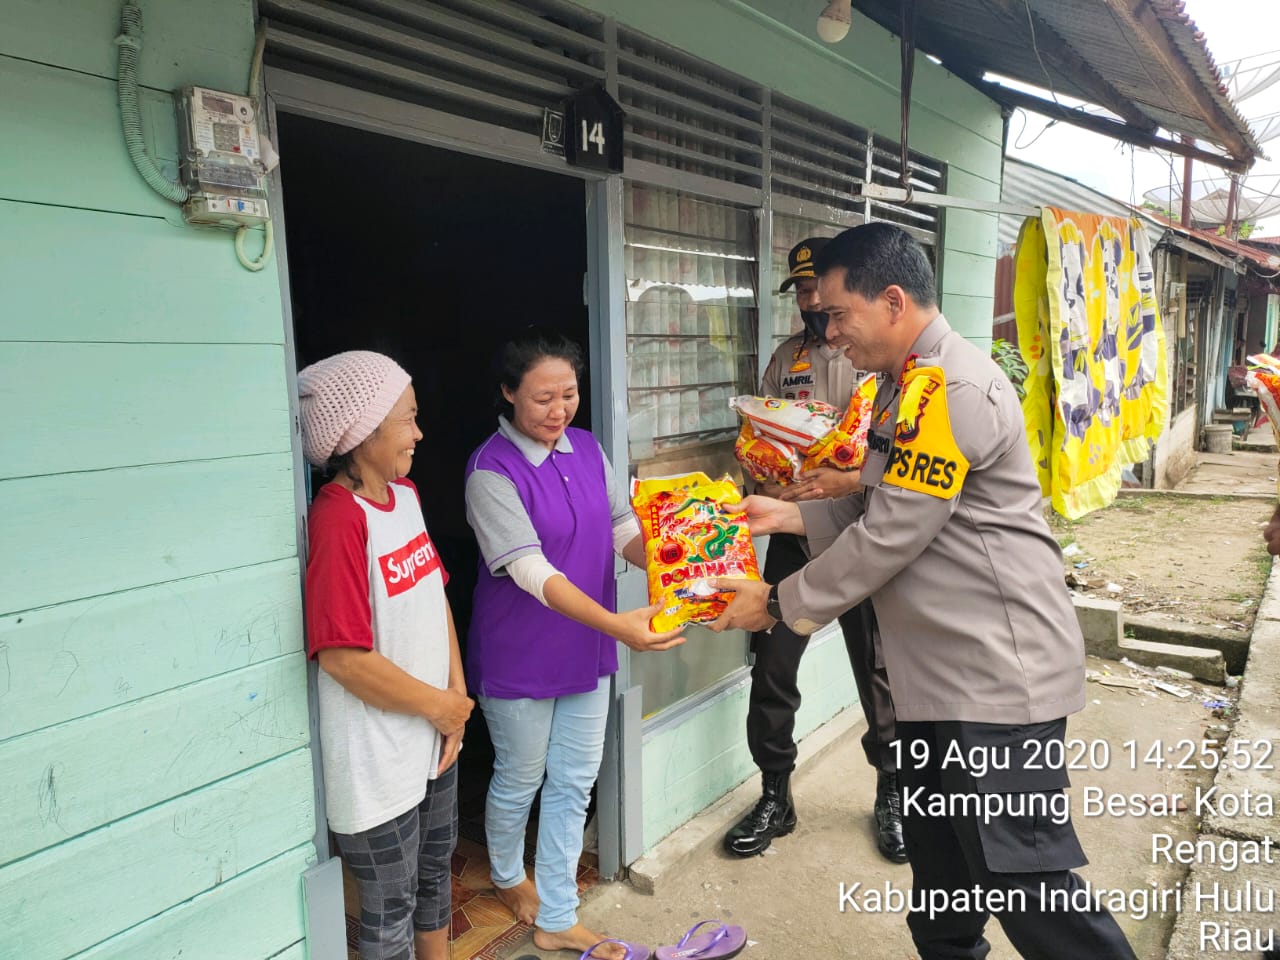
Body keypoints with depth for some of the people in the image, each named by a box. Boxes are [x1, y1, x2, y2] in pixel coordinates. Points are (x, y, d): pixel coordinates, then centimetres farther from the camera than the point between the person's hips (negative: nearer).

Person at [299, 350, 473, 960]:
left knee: (435, 868, 27)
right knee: (390, 908, 13)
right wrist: (438, 705, -14)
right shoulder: (338, 518, -24)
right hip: (377, 758, -8)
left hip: (433, 737, 8)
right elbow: (342, 657, -26)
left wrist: (456, 696, -1)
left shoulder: (405, 495, 2)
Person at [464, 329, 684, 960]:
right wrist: (616, 624, -38)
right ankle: (509, 877, 48)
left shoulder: (587, 449, -1)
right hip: (520, 657, -5)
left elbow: (622, 528, -1)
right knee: (520, 780, 17)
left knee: (574, 783, 14)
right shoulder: (492, 472, -20)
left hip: (585, 649, 6)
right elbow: (531, 570, -28)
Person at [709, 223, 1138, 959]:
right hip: (943, 672, 10)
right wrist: (793, 515, 7)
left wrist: (780, 604, -10)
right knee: (942, 874, 21)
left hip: (996, 673, -10)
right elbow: (882, 510, 18)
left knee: (1024, 879, 1)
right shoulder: (912, 383, 13)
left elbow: (889, 537, -20)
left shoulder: (950, 388, -19)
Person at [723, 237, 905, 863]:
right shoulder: (786, 358, 9)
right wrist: (766, 481, -9)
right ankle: (775, 798, 24)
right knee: (771, 666, 5)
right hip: (794, 534, 4)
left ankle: (892, 796, 31)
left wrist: (847, 481, -26)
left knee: (878, 672, 8)